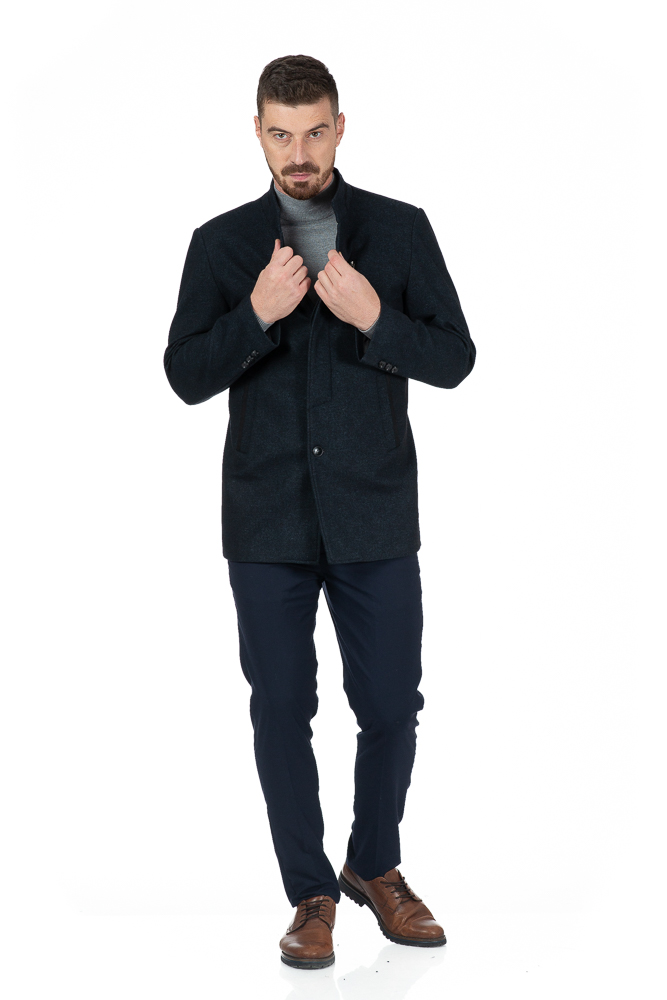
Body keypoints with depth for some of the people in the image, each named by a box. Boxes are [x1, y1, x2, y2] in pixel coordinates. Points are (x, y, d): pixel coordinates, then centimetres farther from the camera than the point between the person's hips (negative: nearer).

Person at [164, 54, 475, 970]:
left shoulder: (401, 229, 2)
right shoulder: (221, 242, 4)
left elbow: (454, 359, -2)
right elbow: (186, 376, -2)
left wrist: (375, 318, -19)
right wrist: (257, 314, -18)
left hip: (375, 517, 0)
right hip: (267, 523, 0)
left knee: (391, 706, 5)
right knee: (282, 712, 4)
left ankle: (376, 868, 30)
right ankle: (311, 894, 20)